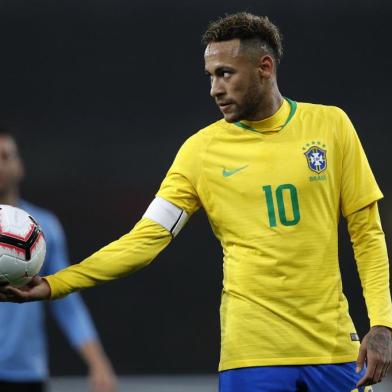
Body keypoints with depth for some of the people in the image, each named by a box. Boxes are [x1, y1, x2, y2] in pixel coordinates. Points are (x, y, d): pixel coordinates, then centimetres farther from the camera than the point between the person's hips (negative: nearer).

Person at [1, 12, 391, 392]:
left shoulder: (330, 125, 3)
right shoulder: (201, 149, 1)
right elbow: (144, 240, -2)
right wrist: (54, 285, -13)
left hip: (334, 347, 1)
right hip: (253, 351, -1)